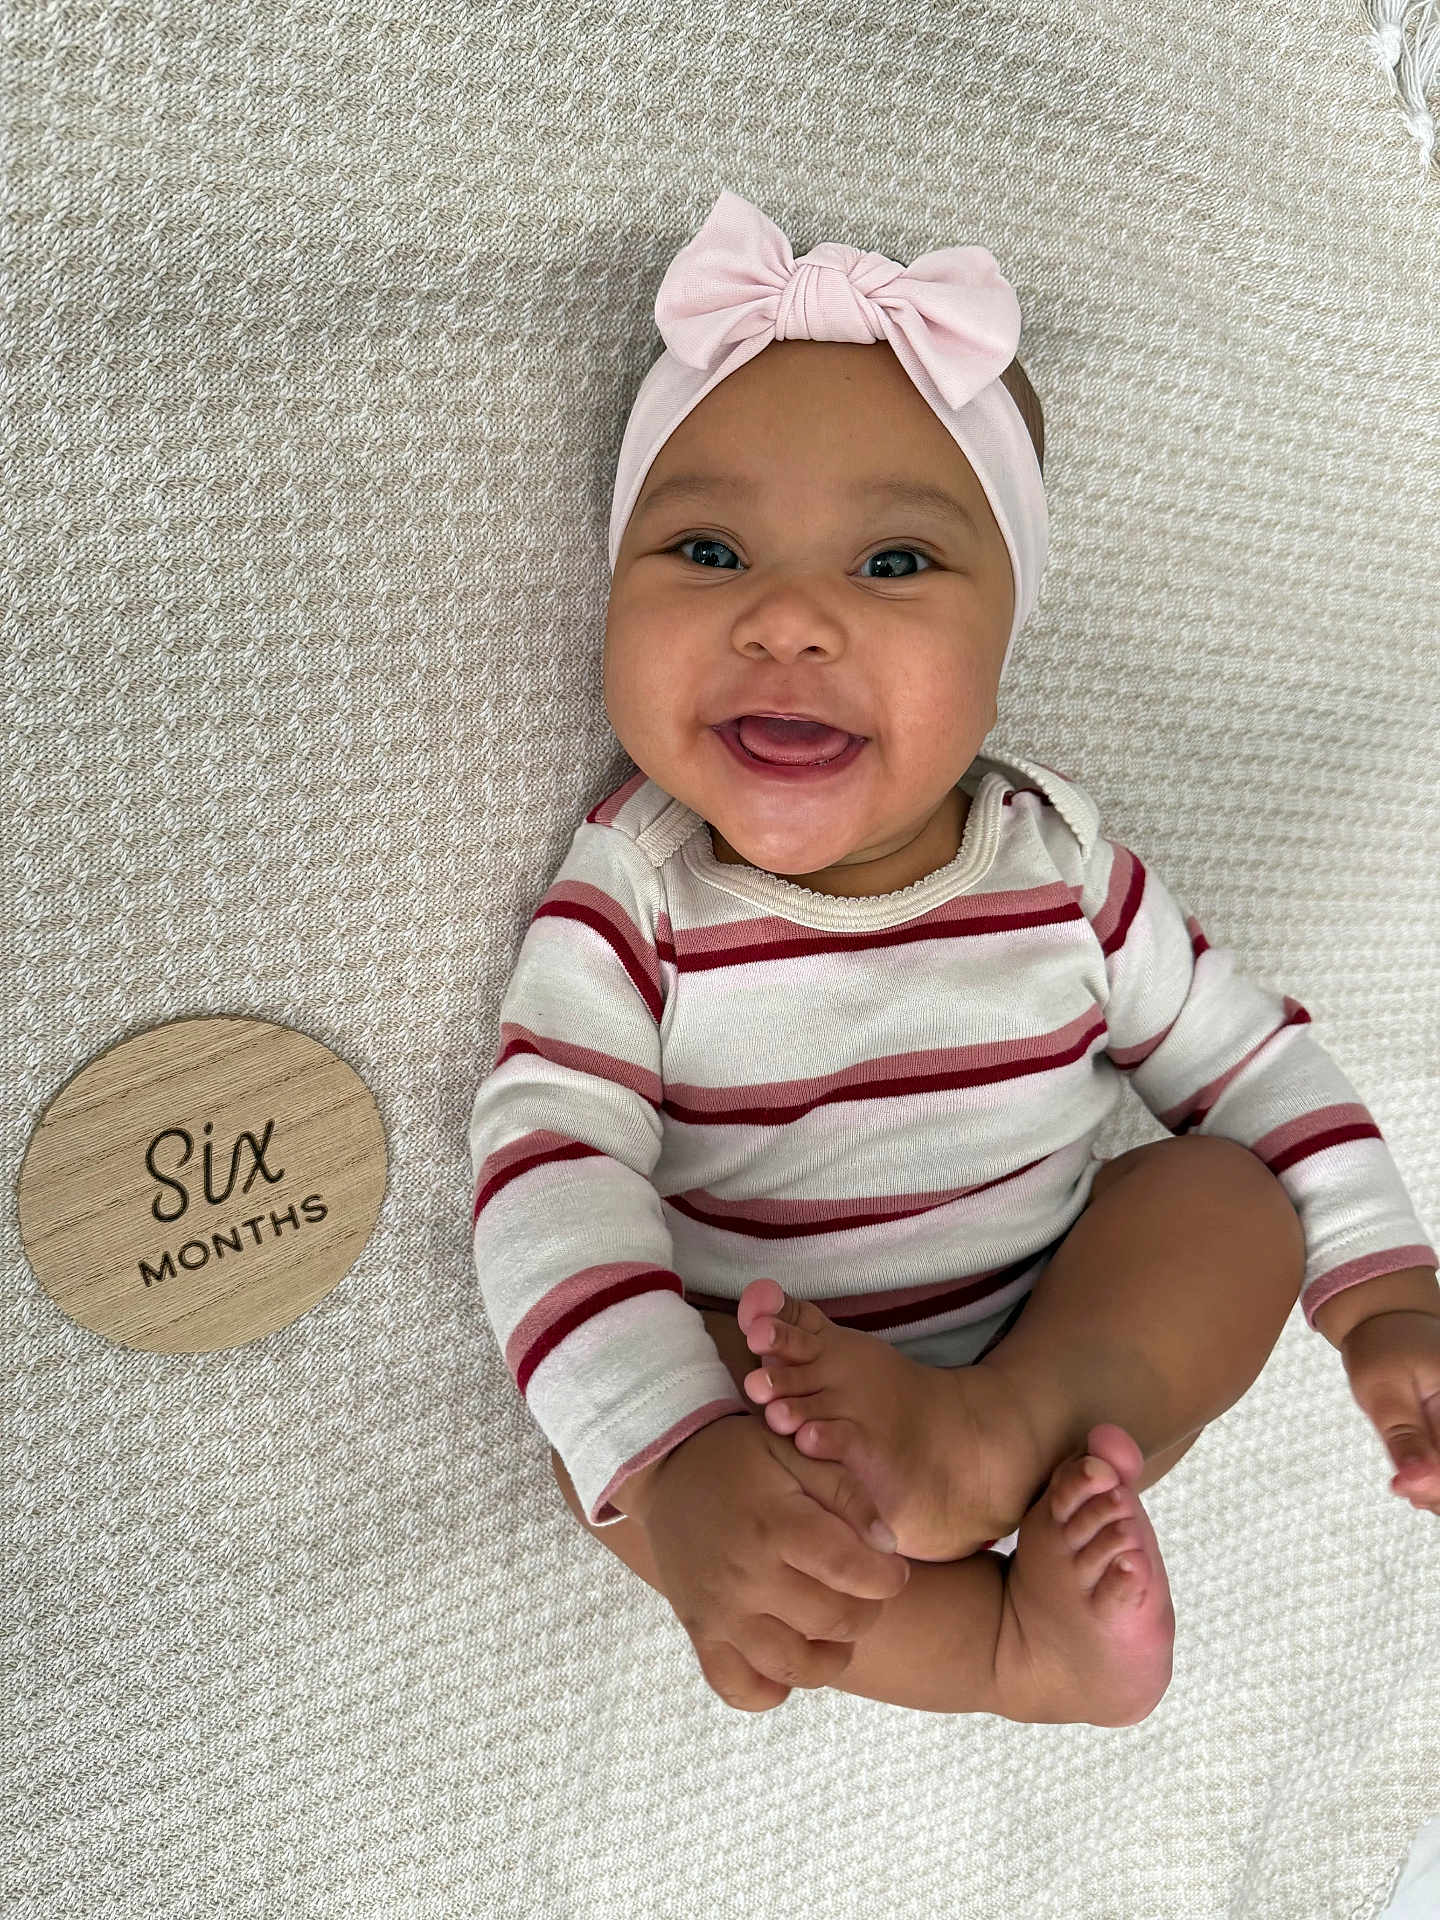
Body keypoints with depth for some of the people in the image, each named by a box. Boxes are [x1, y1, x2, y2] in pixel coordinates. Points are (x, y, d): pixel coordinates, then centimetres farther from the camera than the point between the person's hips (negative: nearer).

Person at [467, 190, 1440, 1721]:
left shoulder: (1059, 860, -7)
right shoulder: (633, 892, -15)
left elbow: (1250, 1064, 3)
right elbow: (550, 1166, -26)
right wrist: (672, 1459, -41)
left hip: (1074, 1346, 3)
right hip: (757, 1379, -2)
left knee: (1231, 1192, -16)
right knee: (607, 1434, -29)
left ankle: (1002, 1438, -34)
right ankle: (1010, 1644, -26)